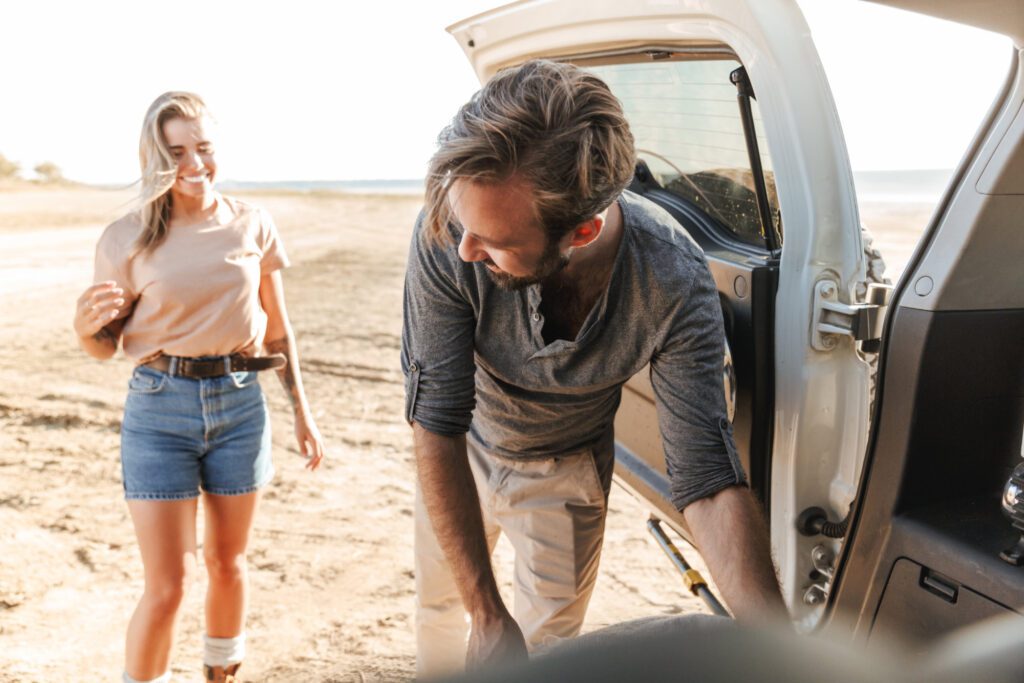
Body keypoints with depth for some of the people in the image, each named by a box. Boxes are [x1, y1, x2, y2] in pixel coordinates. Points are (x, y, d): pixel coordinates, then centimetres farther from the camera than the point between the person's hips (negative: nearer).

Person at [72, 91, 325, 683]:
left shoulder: (252, 225, -1)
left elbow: (277, 329, 8)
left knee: (228, 562, 18)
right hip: (160, 411, -2)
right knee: (168, 585, -3)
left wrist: (303, 410, 9)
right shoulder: (128, 238, -6)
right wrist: (86, 326, -21)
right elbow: (107, 345, 2)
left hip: (240, 405, 2)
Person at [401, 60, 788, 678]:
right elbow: (437, 428, -33)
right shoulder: (447, 238, -37)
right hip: (464, 448, 1)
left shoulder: (674, 281, -36)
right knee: (442, 605, 21)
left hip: (568, 467, 0)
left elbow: (708, 480, -33)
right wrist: (487, 614, -36)